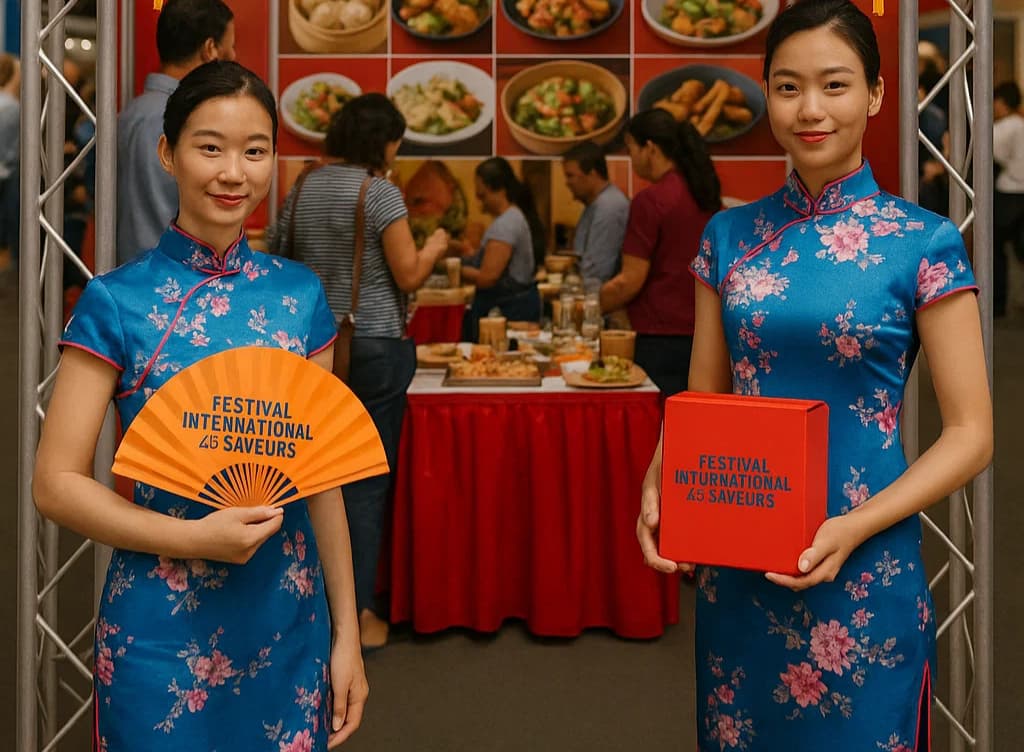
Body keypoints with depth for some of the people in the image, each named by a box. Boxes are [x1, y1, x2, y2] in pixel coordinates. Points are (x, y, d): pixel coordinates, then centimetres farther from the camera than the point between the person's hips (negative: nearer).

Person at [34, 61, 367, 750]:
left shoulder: (300, 294, 2)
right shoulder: (117, 301, -8)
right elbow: (57, 482, -8)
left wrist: (347, 631, 4)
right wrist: (195, 538, -19)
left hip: (289, 623, 3)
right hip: (161, 630, -3)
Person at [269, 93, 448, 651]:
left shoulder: (301, 192, 8)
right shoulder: (380, 193, -10)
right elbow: (409, 275, -11)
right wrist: (435, 246, 8)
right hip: (374, 347, -6)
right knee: (367, 480, -1)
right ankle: (358, 611, 2)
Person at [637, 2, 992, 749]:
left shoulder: (923, 243, -7)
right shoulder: (729, 235, 4)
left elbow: (971, 434, -8)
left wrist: (853, 528, -20)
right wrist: (659, 485, -10)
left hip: (865, 570, -3)